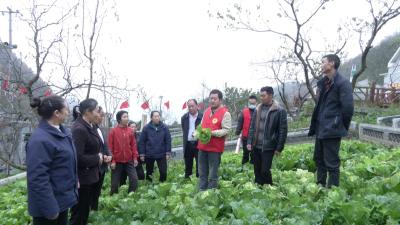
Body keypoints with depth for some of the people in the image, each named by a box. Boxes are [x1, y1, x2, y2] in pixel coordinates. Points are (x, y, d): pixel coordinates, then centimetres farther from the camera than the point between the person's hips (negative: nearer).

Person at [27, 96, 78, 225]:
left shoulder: (62, 131, 3)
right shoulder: (40, 140, -25)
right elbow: (38, 179, -27)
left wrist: (74, 180, 18)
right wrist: (50, 209, -25)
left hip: (62, 198, 9)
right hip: (49, 203, -9)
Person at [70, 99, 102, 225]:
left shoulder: (90, 127, 8)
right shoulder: (79, 129, -22)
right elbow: (78, 157, -27)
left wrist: (100, 156, 3)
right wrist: (97, 158, -15)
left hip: (91, 176, 9)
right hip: (82, 179, -9)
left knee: (85, 212, 21)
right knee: (78, 215, 5)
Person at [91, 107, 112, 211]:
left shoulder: (98, 129, 12)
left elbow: (105, 145, 16)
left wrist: (109, 155, -2)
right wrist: (101, 157, -20)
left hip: (102, 166, 8)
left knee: (97, 193, 18)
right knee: (93, 194, 5)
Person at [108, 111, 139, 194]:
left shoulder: (130, 131, 4)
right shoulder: (113, 131, -6)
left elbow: (133, 145, 9)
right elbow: (110, 147, -6)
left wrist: (135, 157, 4)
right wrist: (112, 160, -9)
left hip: (129, 161, 3)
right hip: (117, 161, -3)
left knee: (134, 180, -1)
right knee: (115, 183, 8)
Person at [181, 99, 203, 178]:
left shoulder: (202, 117, -8)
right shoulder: (184, 117, 6)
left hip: (199, 144, -4)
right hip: (188, 144, 4)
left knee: (199, 165, 4)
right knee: (188, 165, 14)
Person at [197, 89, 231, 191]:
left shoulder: (225, 113, -8)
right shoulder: (206, 111, 14)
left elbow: (226, 130, -14)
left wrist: (212, 133, -23)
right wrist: (198, 133, 2)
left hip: (215, 148, -6)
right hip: (203, 146, 7)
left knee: (213, 174, 2)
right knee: (202, 173, 13)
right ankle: (201, 191, 24)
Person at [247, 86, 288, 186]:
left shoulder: (280, 111, -8)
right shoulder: (257, 109, 8)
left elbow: (283, 131, -8)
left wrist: (279, 148, -9)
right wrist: (249, 142, 4)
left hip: (268, 147, -5)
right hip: (256, 146, 5)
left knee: (265, 171, -3)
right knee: (257, 171, 12)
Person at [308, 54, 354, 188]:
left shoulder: (343, 83, -14)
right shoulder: (323, 83, 13)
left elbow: (348, 107, -17)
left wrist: (342, 126, -7)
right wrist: (316, 125, 12)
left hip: (332, 130, -9)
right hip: (321, 129, 9)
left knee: (331, 163, -1)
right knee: (319, 160, 18)